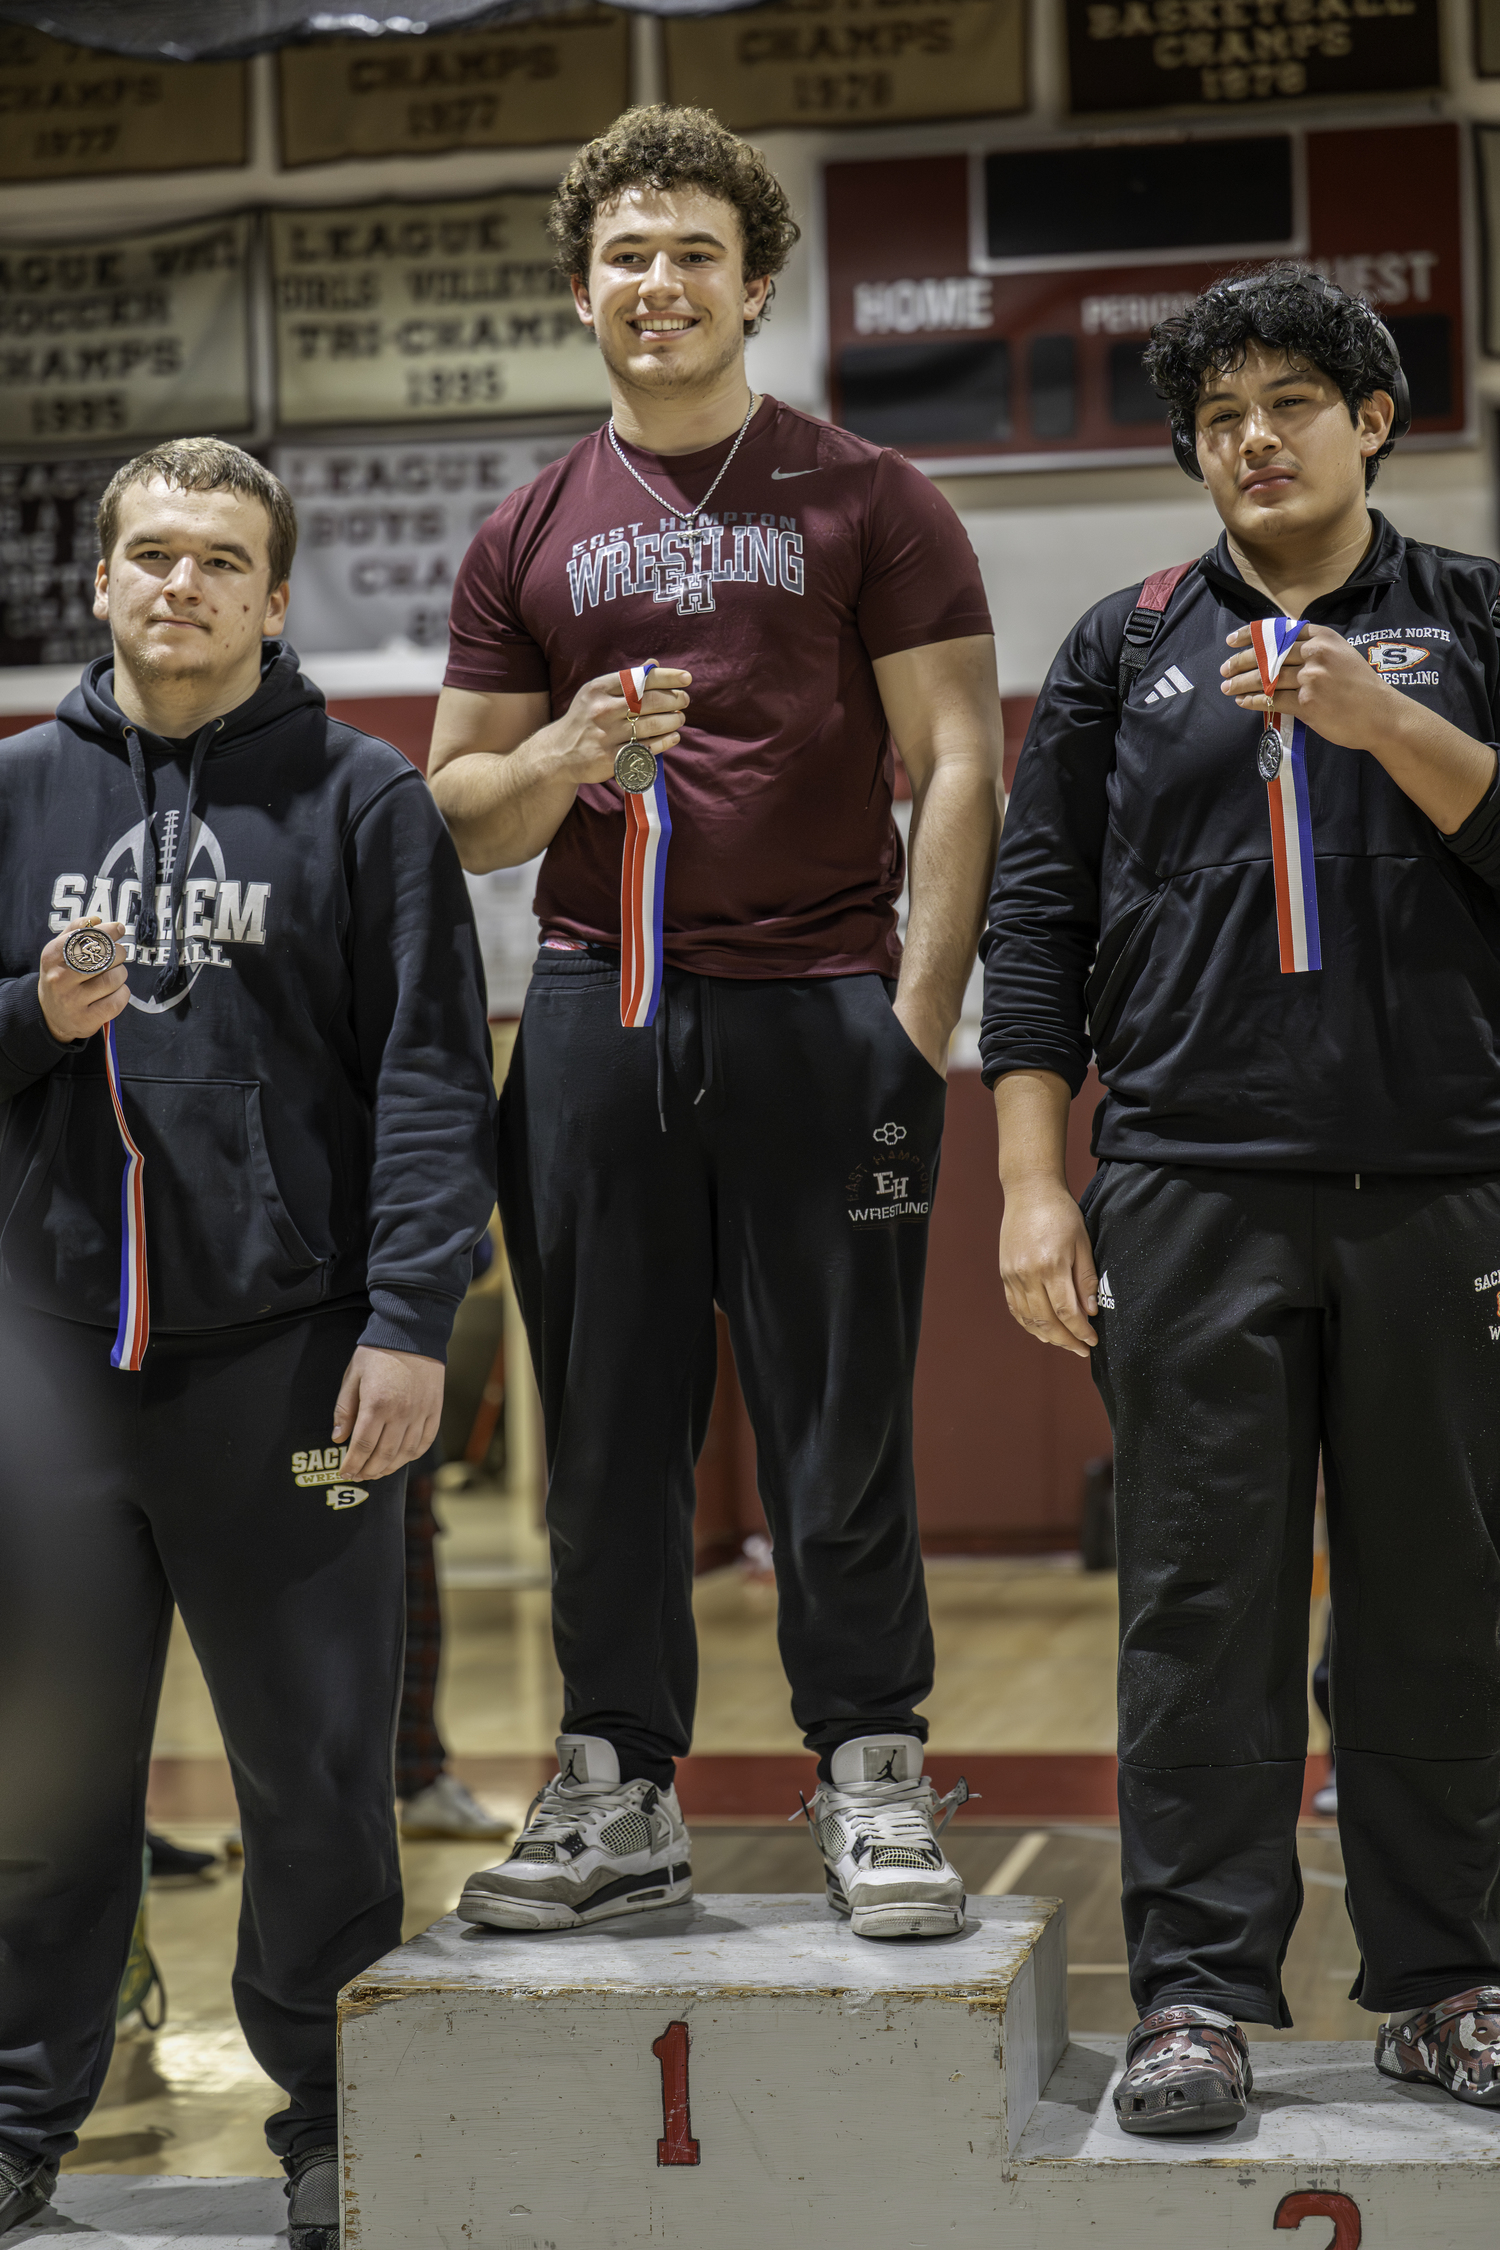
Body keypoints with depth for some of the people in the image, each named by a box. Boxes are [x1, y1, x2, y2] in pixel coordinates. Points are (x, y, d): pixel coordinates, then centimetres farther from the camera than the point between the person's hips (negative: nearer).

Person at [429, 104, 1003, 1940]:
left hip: (819, 1012, -2)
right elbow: (461, 818, 15)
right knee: (607, 1427, 4)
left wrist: (923, 1013, -9)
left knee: (839, 1424, -2)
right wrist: (568, 753, -7)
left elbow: (957, 763, 2)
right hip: (596, 1014, 3)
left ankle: (871, 1788, 7)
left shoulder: (866, 504, 7)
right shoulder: (528, 540, 15)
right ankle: (617, 1798, 12)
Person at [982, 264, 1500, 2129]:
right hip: (1194, 1190, 0)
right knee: (1202, 1603, -1)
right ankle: (1199, 1993, 6)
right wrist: (1033, 1183, 2)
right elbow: (1037, 919, 9)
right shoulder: (1126, 649, 13)